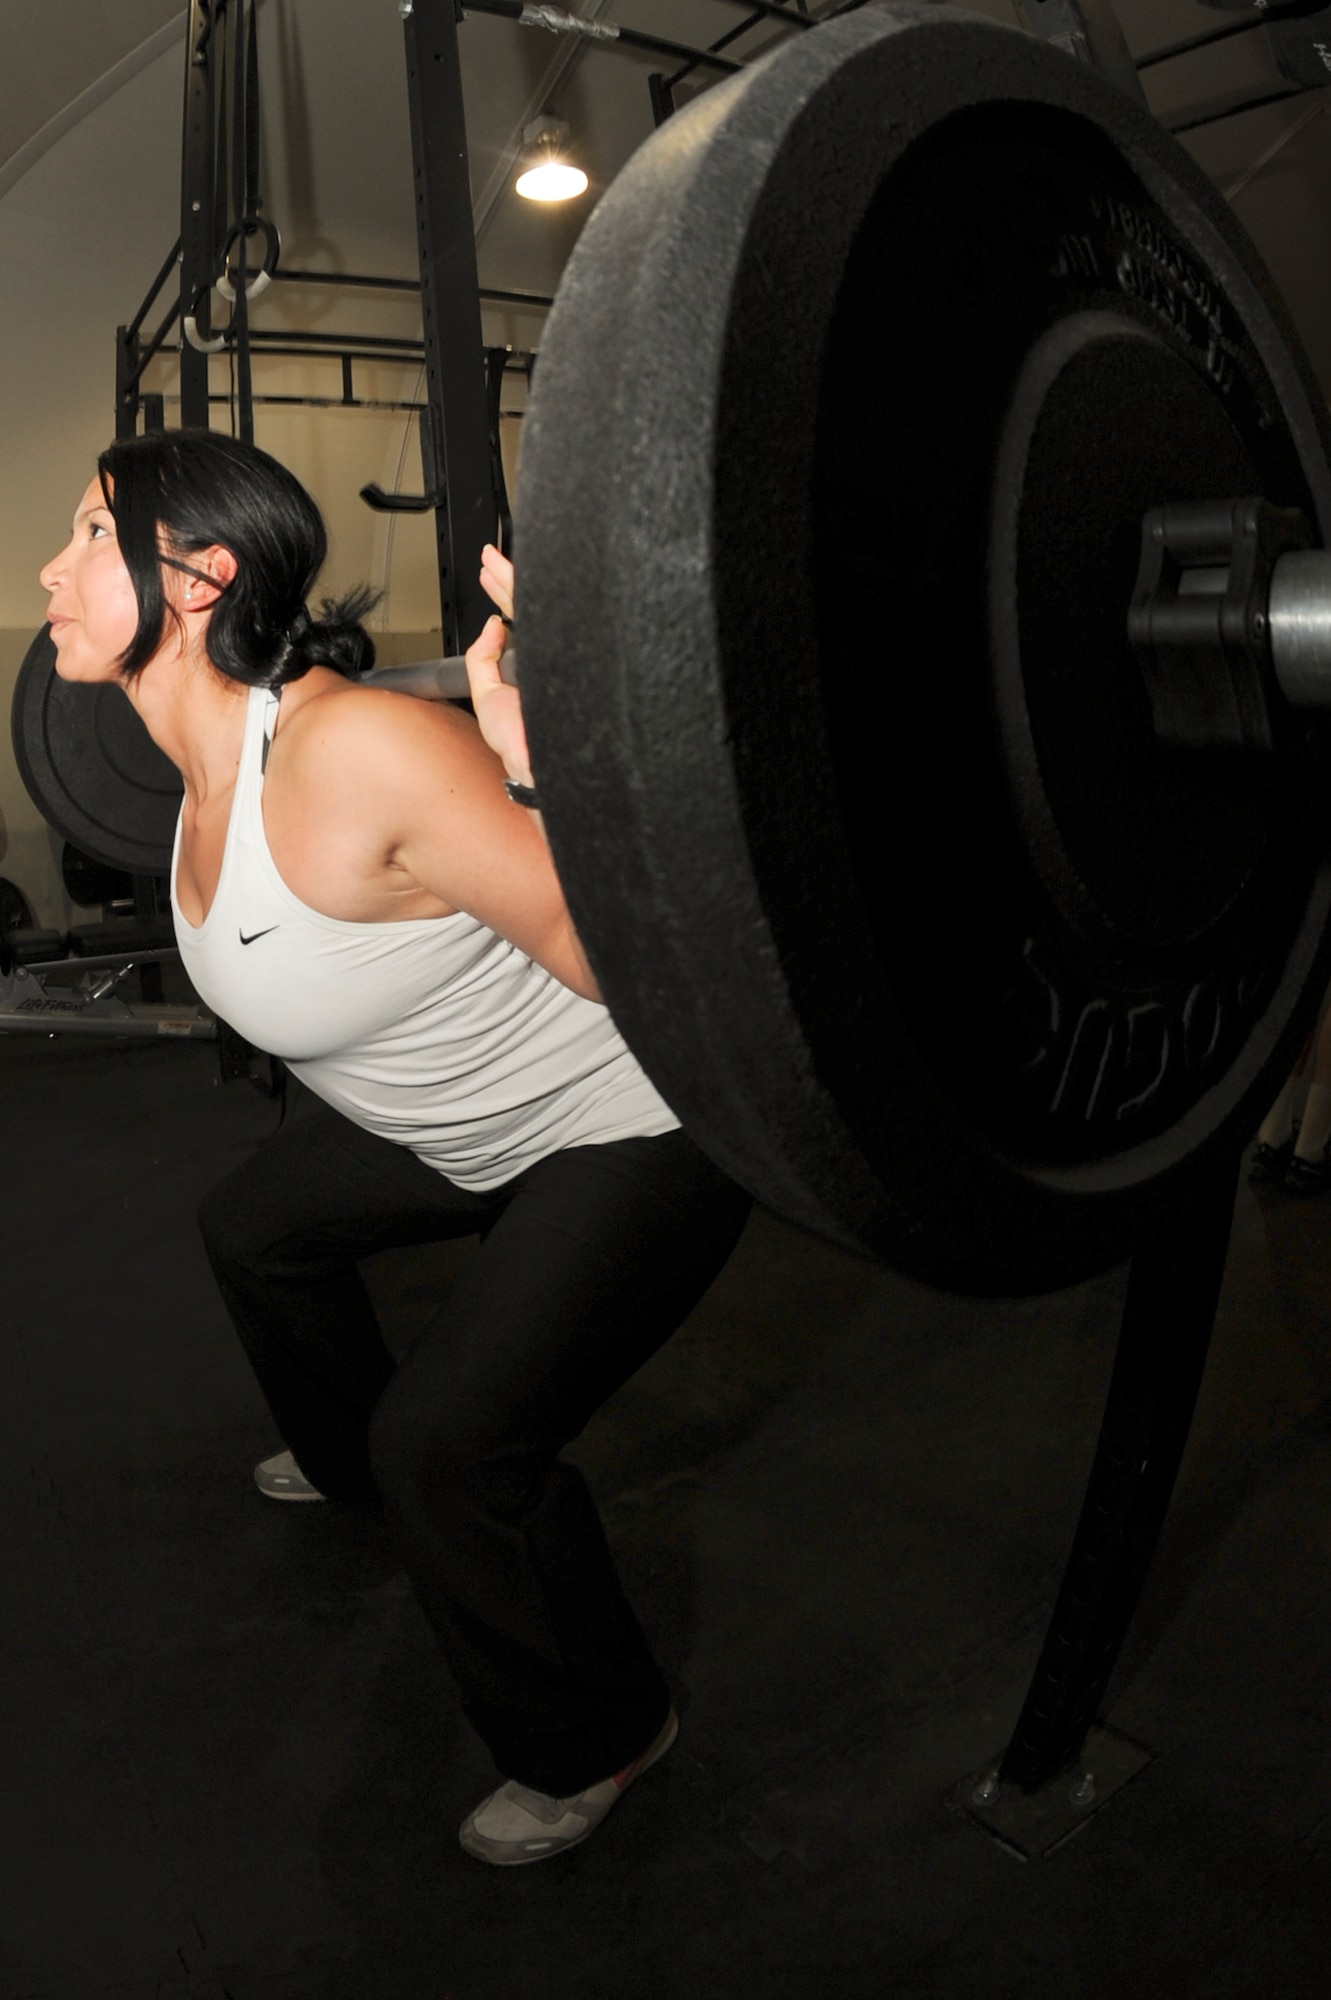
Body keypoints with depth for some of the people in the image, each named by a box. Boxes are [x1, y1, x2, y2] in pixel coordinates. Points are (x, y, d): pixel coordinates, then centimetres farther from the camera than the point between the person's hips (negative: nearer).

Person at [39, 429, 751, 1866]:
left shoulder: (352, 748, -33)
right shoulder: (212, 766, -5)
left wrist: (523, 736, -41)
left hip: (641, 1129, -9)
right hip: (473, 1122, 9)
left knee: (448, 1444, -18)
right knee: (257, 1228, 25)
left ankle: (600, 1739, 13)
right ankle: (348, 1457, 54)